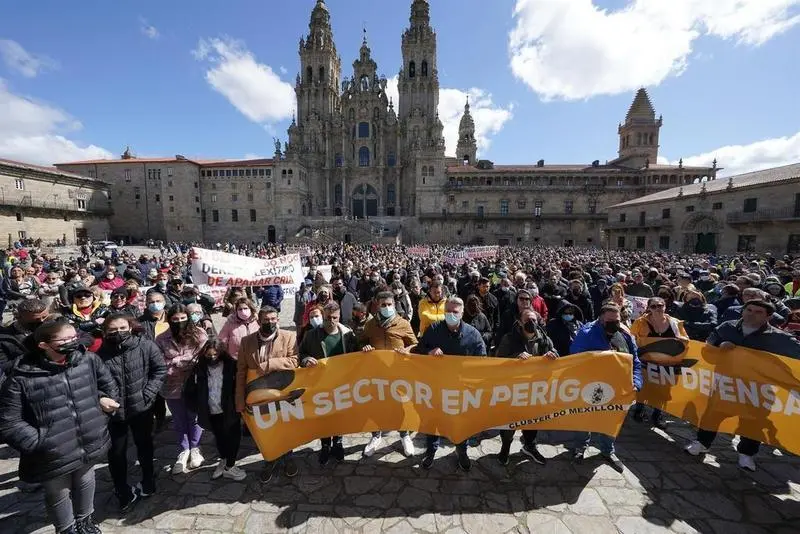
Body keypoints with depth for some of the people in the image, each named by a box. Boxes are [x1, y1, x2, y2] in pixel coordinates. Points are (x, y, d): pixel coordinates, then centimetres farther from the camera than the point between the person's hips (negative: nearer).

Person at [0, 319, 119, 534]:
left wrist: (103, 397, -7)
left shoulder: (88, 359, -11)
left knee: (85, 482, 27)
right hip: (53, 455, -3)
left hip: (89, 444, 3)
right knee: (58, 495, 23)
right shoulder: (21, 379, -21)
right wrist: (41, 442, -18)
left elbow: (108, 385, 8)